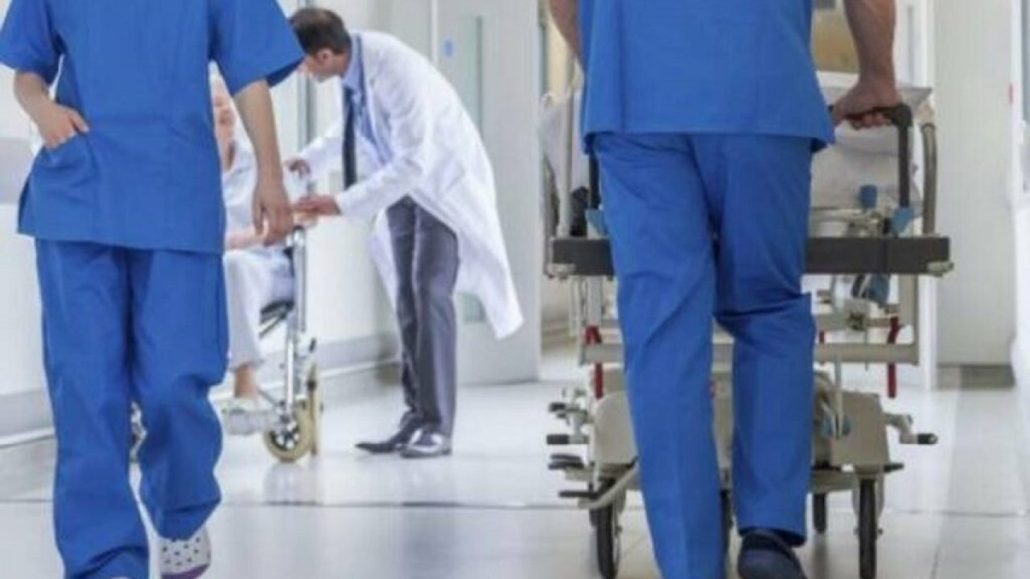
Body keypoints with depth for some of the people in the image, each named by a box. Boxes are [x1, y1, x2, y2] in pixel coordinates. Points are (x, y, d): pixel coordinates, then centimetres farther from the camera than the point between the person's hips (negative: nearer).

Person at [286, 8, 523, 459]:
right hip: (403, 184, 8)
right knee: (405, 299, 6)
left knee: (429, 293, -15)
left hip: (442, 182, -8)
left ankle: (437, 424, -11)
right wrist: (310, 160, 1)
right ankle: (416, 416, 11)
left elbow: (412, 164, -36)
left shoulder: (397, 72, -33)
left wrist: (342, 204, -37)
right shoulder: (350, 65, -11)